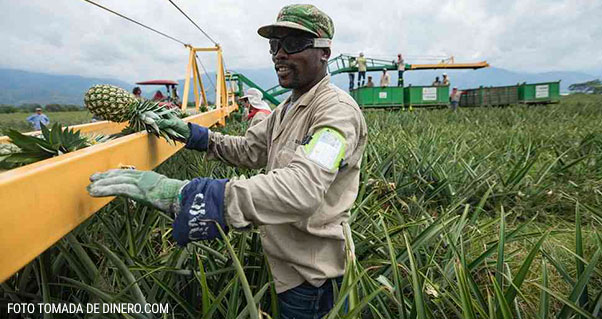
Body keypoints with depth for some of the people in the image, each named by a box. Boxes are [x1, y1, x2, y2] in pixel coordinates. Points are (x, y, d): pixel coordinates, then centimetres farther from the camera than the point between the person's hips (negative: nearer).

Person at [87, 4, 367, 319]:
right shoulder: (288, 108, 9)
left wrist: (182, 195, -48)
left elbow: (302, 188, -40)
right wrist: (194, 134, -3)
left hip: (310, 272, -8)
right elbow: (248, 150, 13)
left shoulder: (338, 110, -24)